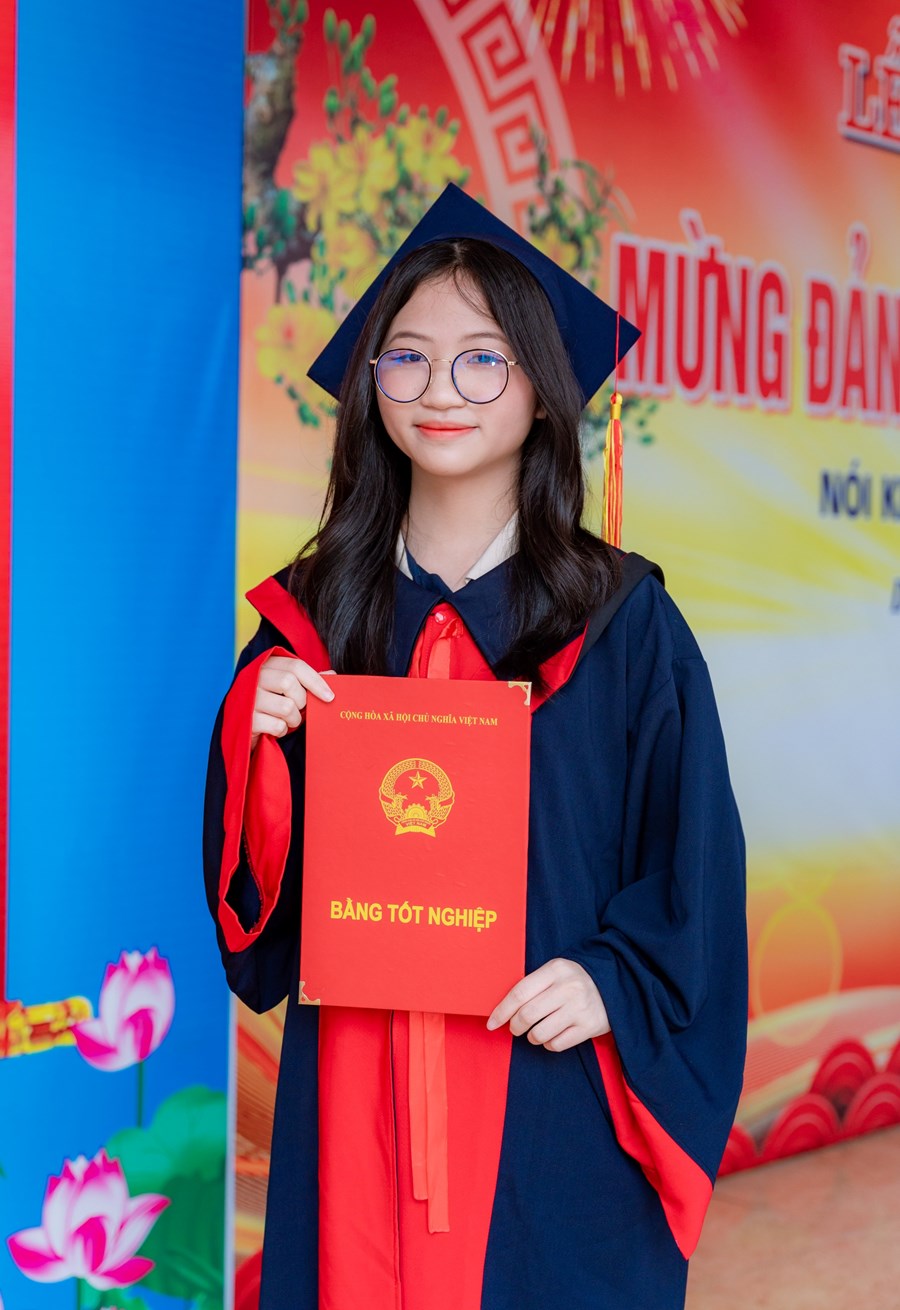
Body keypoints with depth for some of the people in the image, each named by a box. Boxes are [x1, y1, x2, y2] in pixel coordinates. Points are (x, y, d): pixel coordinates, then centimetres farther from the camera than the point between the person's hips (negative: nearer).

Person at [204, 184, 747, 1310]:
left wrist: (614, 982, -15)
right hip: (351, 1092, 2)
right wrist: (250, 739, -10)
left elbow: (692, 859, -1)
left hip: (550, 1092, -2)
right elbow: (253, 878, 8)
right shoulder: (313, 618, 5)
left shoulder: (622, 625, -3)